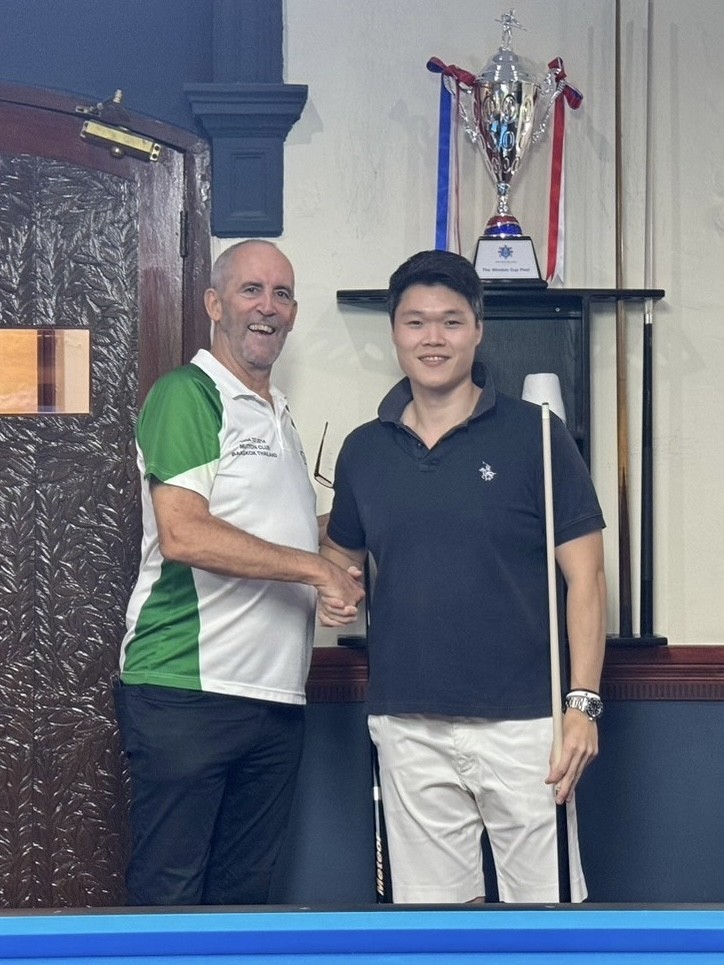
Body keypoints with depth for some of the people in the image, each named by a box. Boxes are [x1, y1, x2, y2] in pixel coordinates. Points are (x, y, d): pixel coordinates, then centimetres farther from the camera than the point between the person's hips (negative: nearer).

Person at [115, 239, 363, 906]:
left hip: (275, 696, 8)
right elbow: (183, 535, -18)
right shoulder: (187, 395, -6)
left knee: (244, 889, 12)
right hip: (185, 691, -8)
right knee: (169, 892, -3)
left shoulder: (280, 416, 20)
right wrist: (313, 567, -15)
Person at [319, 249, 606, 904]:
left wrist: (583, 702, -11)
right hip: (407, 725, 4)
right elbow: (342, 551, 25)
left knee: (546, 896, 0)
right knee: (427, 903, 10)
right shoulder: (363, 450, 9)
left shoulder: (534, 435, -3)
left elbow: (585, 575, -3)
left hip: (520, 721, -3)